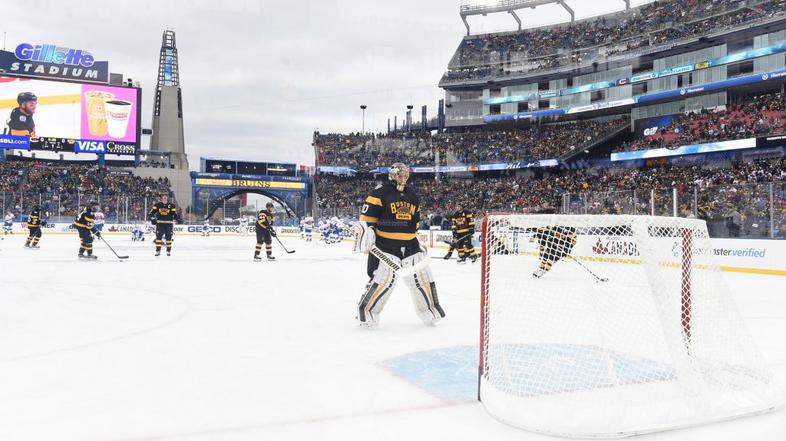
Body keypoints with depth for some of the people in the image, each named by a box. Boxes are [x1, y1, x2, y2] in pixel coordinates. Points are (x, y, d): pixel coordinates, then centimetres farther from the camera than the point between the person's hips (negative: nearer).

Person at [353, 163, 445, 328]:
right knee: (385, 279, -16)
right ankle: (366, 311, 0)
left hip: (410, 244, 6)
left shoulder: (412, 195, 16)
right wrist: (367, 232, -19)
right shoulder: (380, 193, -5)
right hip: (385, 244, -6)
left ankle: (430, 309, 25)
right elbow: (367, 215, -7)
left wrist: (417, 239, 26)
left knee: (422, 277, 7)